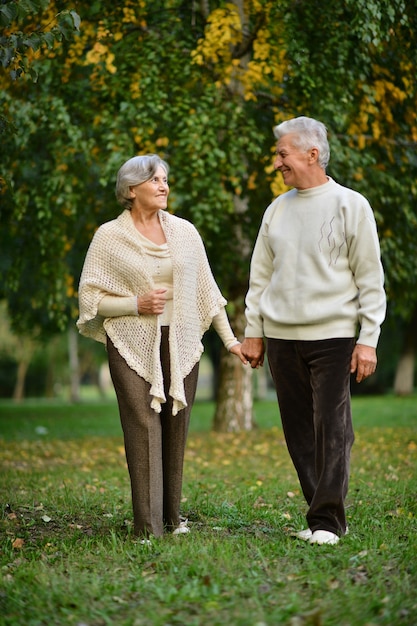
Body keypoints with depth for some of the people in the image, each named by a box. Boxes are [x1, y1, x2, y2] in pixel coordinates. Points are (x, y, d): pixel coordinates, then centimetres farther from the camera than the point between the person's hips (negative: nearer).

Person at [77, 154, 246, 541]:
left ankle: (171, 519, 17)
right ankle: (147, 528, -6)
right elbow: (90, 296, 0)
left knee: (176, 430, 5)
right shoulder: (109, 237, -1)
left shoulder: (184, 232, 8)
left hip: (180, 345, 3)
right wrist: (137, 304, -13)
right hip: (134, 346, -3)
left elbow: (206, 290, 13)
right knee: (144, 432, -9)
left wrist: (230, 339, 11)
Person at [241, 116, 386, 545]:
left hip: (332, 336, -5)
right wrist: (253, 332, 12)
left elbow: (370, 279, -3)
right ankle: (321, 511, 15)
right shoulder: (277, 210, 12)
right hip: (282, 337, 5)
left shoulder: (350, 205, -2)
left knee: (332, 429, -7)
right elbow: (260, 275, 17)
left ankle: (327, 521, -3)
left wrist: (368, 339, -8)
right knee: (299, 433, 5)